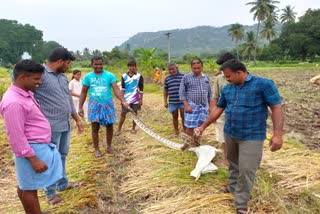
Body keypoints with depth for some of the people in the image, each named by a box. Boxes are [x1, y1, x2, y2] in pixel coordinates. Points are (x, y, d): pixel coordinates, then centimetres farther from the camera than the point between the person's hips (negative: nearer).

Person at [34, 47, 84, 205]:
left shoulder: (63, 77, 11)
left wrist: (77, 119, 22)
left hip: (65, 125, 8)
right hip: (51, 127, -8)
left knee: (62, 156, 20)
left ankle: (63, 183, 38)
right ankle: (50, 193, 23)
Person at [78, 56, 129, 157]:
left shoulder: (110, 75, -4)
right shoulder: (88, 76, 0)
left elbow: (116, 89, -13)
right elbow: (84, 92, 5)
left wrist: (123, 101, -28)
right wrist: (80, 107, 1)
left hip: (107, 104, 0)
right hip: (94, 105, 0)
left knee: (109, 126, 9)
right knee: (95, 127, 3)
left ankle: (109, 146, 30)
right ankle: (96, 149, 20)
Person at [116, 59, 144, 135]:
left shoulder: (139, 76, -3)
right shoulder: (124, 76, 2)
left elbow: (141, 89, -1)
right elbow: (122, 88, 5)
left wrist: (141, 99, -4)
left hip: (136, 99, -1)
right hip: (126, 99, 1)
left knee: (135, 113, 9)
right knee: (123, 114, 4)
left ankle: (133, 128, 22)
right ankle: (119, 129, 13)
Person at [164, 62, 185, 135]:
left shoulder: (183, 76, -2)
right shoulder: (167, 79, 6)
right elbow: (165, 91, 12)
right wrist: (165, 102, 8)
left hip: (182, 101, -2)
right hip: (172, 102, 2)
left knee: (183, 116, 2)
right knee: (175, 117, 12)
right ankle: (176, 132, 25)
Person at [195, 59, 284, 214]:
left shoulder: (264, 84, -12)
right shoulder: (227, 89, 5)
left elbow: (276, 108, -14)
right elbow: (218, 109, 13)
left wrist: (277, 134, -21)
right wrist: (204, 126, 12)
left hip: (252, 137, -5)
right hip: (229, 134, 5)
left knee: (246, 170, -2)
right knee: (233, 164, 19)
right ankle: (232, 187, 41)